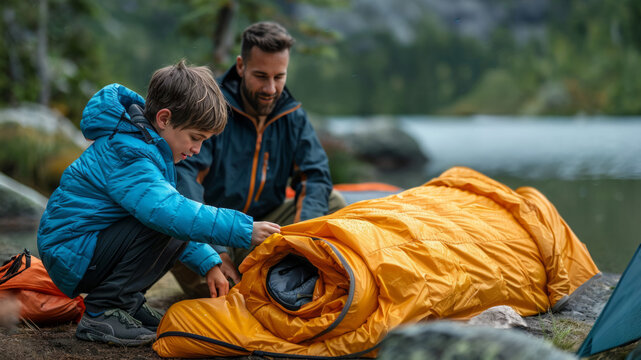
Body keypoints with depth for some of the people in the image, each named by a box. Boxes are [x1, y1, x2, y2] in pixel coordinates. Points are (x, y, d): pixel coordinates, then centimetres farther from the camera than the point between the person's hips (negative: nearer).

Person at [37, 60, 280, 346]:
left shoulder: (145, 145, 11)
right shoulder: (124, 155, -24)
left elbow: (175, 206, 19)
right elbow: (169, 211, -39)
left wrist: (208, 263, 9)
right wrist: (243, 230, -40)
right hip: (68, 255, -10)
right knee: (164, 226, -26)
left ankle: (126, 301, 10)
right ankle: (99, 314, -18)